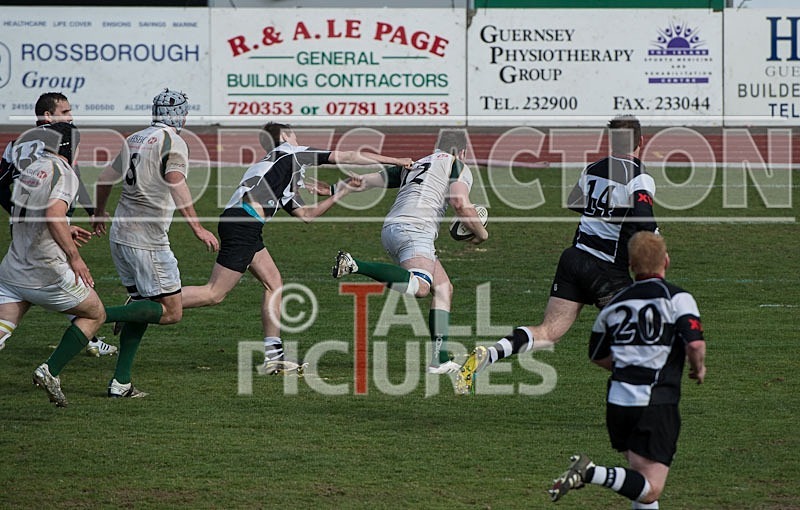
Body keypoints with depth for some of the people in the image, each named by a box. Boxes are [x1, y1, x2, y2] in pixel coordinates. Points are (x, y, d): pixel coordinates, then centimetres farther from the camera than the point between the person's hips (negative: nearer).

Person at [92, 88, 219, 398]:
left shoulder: (135, 139, 15)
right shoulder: (172, 141, -7)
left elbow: (105, 178, 25)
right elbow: (176, 183, -24)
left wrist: (99, 215, 42)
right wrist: (197, 227, -29)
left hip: (120, 234, 8)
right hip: (147, 240, -8)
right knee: (171, 312, -4)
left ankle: (121, 382, 9)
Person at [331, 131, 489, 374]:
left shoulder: (413, 165, 32)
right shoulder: (458, 166, 13)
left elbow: (368, 180, 25)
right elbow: (460, 204, -3)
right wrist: (481, 232, 12)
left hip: (390, 228, 9)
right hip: (414, 228, -9)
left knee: (443, 288, 13)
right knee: (420, 286, -30)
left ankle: (440, 360, 5)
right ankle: (355, 266, -38)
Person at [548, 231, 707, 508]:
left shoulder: (615, 304, 13)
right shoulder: (677, 298, -4)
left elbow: (598, 355, 24)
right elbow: (695, 344, -17)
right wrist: (698, 369, 4)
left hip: (617, 402, 6)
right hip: (656, 405, -6)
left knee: (644, 482, 22)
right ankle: (590, 472, -28)